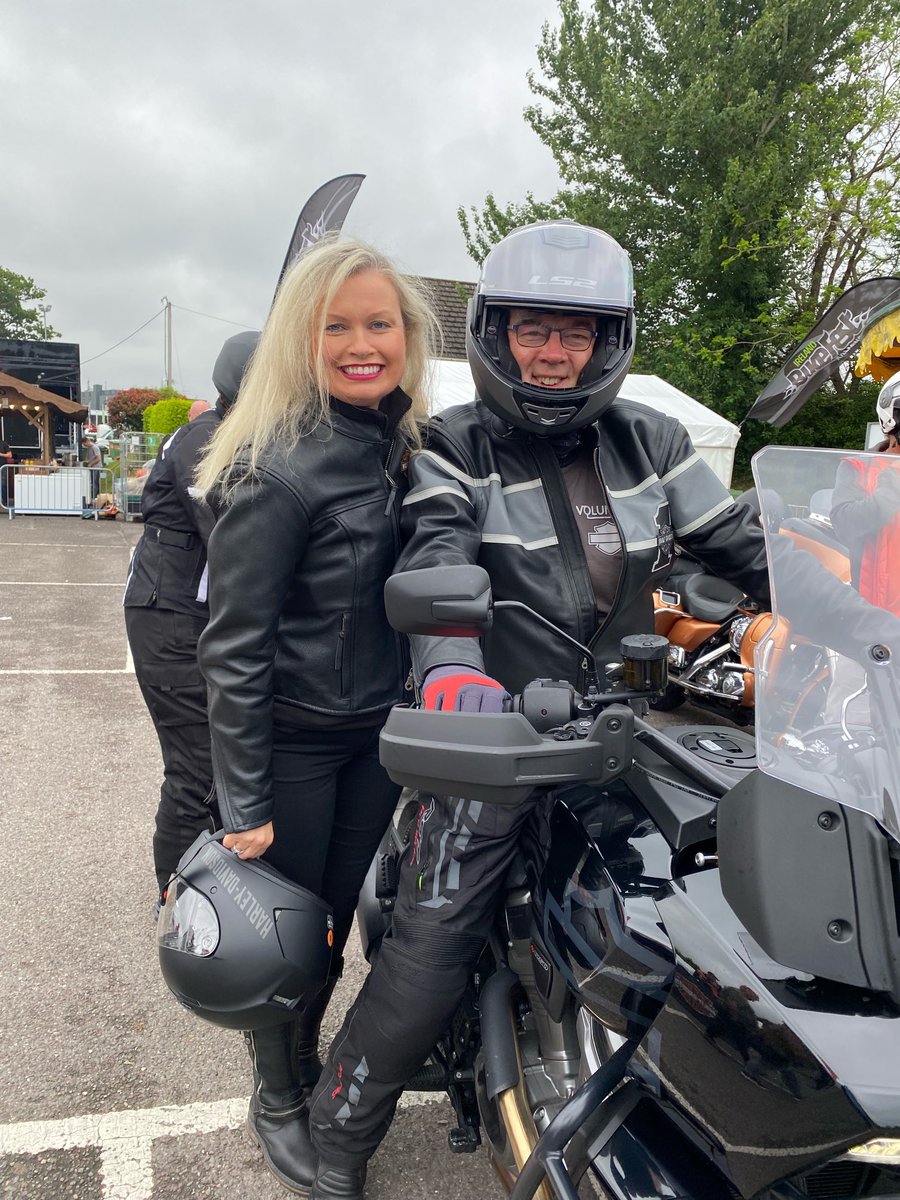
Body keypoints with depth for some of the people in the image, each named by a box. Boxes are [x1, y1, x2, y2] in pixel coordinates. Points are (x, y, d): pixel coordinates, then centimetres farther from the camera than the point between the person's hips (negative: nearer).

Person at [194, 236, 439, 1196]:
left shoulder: (409, 447, 1)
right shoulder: (279, 470, -21)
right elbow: (233, 648, -19)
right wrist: (244, 804, -17)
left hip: (378, 735, 6)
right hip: (291, 742, -6)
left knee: (339, 917, 21)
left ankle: (308, 1059, 47)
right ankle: (276, 1099, 38)